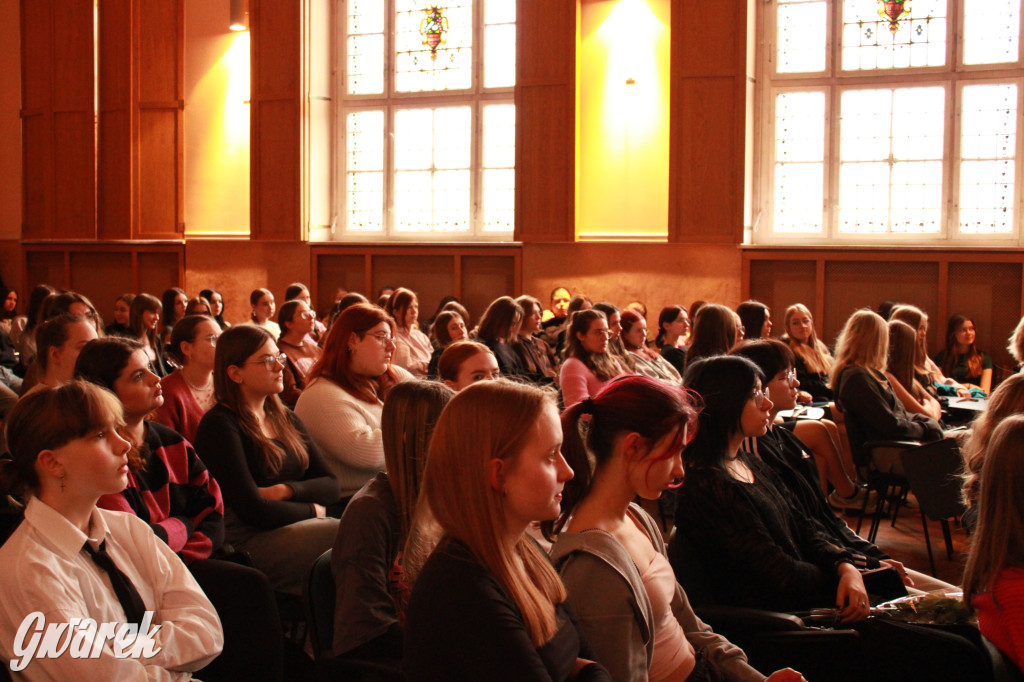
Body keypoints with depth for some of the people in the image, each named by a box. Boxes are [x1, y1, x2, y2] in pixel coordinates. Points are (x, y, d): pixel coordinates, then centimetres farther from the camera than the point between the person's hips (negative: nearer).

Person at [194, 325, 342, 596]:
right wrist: (314, 510, -2)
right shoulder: (219, 425, -5)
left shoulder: (285, 418, 19)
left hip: (293, 525, 7)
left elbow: (331, 486, 11)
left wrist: (284, 491, -7)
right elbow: (254, 510, -15)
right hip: (245, 540, -7)